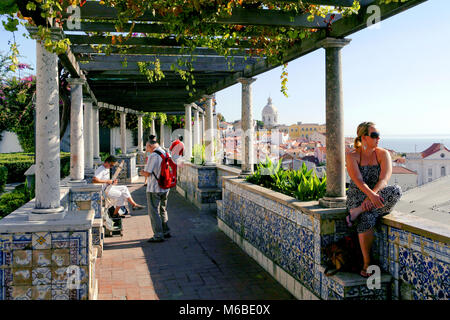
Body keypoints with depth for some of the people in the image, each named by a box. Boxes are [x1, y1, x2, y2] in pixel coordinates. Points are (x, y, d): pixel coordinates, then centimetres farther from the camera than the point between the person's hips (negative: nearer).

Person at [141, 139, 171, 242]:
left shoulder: (153, 156, -17)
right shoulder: (166, 154, 7)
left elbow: (147, 173, -17)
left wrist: (143, 172, 6)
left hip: (154, 189, -8)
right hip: (165, 187, 8)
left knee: (154, 212, 0)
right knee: (163, 210, 20)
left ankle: (158, 235, 1)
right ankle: (166, 232, 27)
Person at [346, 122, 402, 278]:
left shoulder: (383, 154, 2)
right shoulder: (352, 156, -4)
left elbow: (384, 179, -12)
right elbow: (358, 180, -18)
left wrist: (372, 196, -30)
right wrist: (371, 194, -37)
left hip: (378, 196, 3)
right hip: (357, 196, -3)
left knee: (396, 190, -31)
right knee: (366, 220, -34)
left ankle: (356, 212, -27)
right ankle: (367, 263, -19)